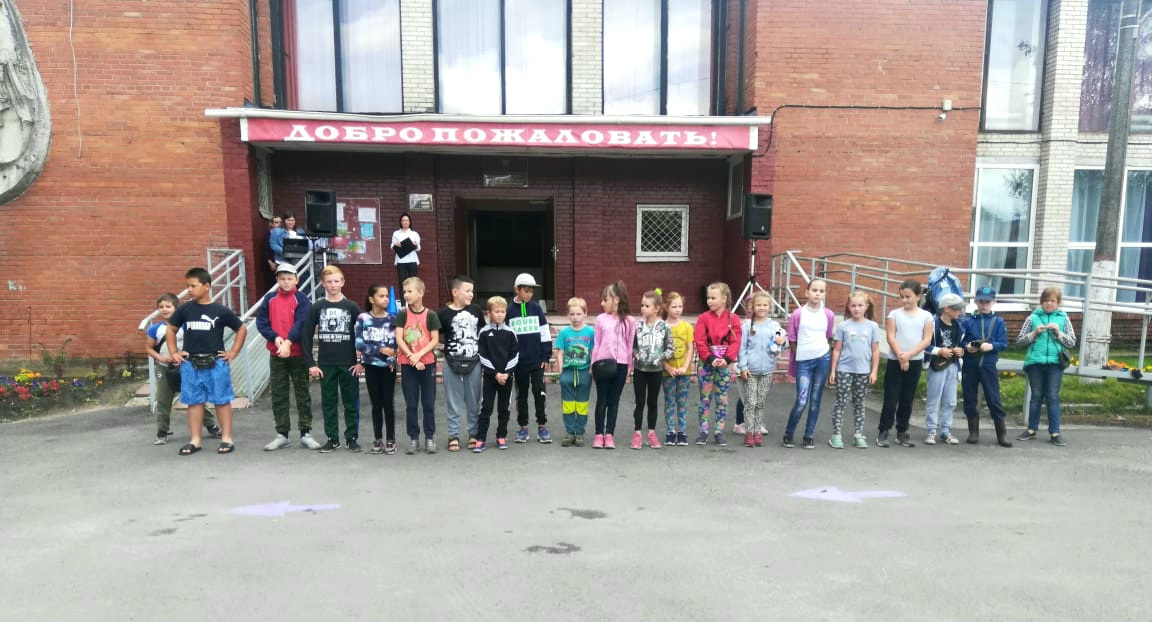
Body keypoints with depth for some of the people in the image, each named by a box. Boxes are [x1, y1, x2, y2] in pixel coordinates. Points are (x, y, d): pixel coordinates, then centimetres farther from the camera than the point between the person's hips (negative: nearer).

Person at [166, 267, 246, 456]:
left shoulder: (221, 311, -4)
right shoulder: (184, 309, 3)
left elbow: (242, 329, 6)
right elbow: (171, 330, 17)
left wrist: (233, 352, 1)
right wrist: (173, 352, 9)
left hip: (216, 363, -2)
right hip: (190, 364, 3)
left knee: (222, 400, 2)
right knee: (194, 401, 8)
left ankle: (226, 439, 10)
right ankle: (195, 440, 16)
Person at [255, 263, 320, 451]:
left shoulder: (302, 300, -3)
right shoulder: (269, 299, 6)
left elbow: (301, 324, -13)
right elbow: (261, 322, 1)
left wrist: (288, 342, -25)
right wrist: (275, 338, -15)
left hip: (298, 354, -3)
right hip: (276, 354, 3)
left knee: (302, 394, 5)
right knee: (278, 395, 8)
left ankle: (306, 434, 12)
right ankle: (282, 435, 17)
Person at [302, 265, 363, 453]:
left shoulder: (352, 307, 0)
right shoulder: (316, 308, 2)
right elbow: (307, 336, 3)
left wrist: (362, 361, -5)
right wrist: (310, 363, -3)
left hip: (349, 364, -1)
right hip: (325, 364, 1)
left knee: (351, 402, 4)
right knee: (328, 403, 8)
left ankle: (352, 438, 14)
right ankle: (332, 438, 17)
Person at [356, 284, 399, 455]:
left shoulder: (392, 319, 2)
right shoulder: (363, 318, -2)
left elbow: (395, 343, -2)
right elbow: (359, 344, -9)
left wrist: (392, 360, -14)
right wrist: (380, 349, -15)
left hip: (388, 366, 0)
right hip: (371, 366, 0)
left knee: (388, 403, 1)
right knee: (376, 403, 7)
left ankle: (390, 440, 9)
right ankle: (378, 439, 17)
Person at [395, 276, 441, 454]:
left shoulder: (431, 315, -3)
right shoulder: (402, 314, 0)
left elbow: (435, 340, -5)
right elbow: (399, 339, -5)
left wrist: (419, 354, -16)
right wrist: (412, 357, -14)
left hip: (428, 364, -1)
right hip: (407, 365, 1)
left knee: (429, 403, 5)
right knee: (411, 404, 6)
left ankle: (430, 437, 16)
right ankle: (413, 438, 15)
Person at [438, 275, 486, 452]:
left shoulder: (476, 310, 3)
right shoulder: (444, 314, -6)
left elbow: (482, 332, 14)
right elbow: (439, 338, 0)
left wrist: (481, 348, 5)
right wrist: (451, 342, -12)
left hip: (474, 362, 3)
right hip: (452, 362, -2)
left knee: (474, 401, 10)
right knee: (454, 401, 6)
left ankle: (474, 434, 22)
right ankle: (453, 436, 15)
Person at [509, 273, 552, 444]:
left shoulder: (536, 308, 1)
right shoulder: (509, 310, -1)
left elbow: (545, 333, 3)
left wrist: (546, 356, -1)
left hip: (537, 359, 0)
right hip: (519, 360, 0)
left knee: (539, 392, -1)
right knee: (521, 394, 10)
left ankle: (542, 426, 8)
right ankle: (523, 427, 19)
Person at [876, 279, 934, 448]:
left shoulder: (926, 316, 4)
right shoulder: (894, 314, 1)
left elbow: (927, 340, -3)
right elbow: (891, 338, -6)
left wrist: (909, 355, -14)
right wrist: (901, 357, -16)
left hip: (915, 362, 2)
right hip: (895, 361, -2)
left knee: (907, 399, 10)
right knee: (891, 399, -2)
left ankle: (902, 432, 20)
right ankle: (883, 432, 6)